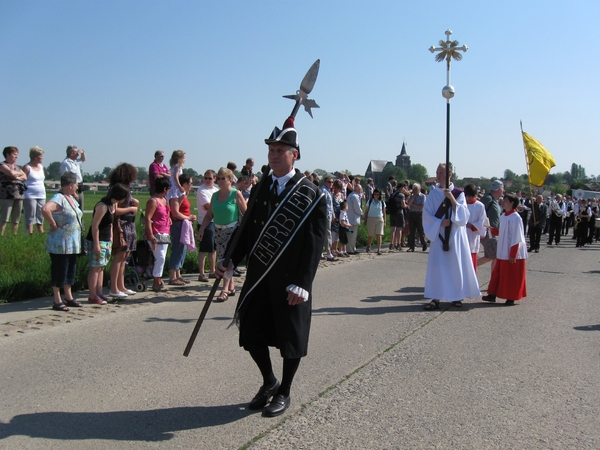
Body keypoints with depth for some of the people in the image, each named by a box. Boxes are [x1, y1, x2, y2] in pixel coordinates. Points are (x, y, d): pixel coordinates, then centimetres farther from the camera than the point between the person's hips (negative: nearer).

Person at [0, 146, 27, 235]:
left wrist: (17, 177, -8)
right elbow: (11, 173, -15)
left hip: (19, 195, 7)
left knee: (16, 219, 7)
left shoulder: (17, 167, 21)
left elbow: (25, 177, 11)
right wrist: (20, 173, 3)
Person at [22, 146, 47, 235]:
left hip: (41, 196, 7)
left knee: (40, 217, 11)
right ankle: (30, 234, -3)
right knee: (30, 217, -5)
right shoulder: (27, 167, -8)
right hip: (30, 196, -7)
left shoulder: (41, 167, 14)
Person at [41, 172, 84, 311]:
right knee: (59, 271, -1)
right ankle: (57, 301, 7)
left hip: (73, 244, 9)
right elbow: (45, 209, -35)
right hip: (60, 244, -9)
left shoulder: (71, 198, 12)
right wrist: (54, 224, -23)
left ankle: (69, 297, 26)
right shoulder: (58, 198, -17)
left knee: (71, 270, 15)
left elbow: (76, 215, 30)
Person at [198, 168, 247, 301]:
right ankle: (231, 287, 25)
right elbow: (209, 215, 11)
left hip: (233, 230, -6)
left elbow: (245, 213, -7)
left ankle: (225, 290, -12)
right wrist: (202, 229, 0)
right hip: (218, 231, 6)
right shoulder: (215, 195, 8)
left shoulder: (236, 194, -8)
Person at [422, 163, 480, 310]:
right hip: (438, 235, 1)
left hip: (455, 235, 0)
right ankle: (435, 298, -3)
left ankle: (457, 296, 16)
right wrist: (440, 223, -14)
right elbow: (427, 214, 1)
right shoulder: (433, 194, 4)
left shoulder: (458, 193, 1)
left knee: (456, 264, 3)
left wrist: (452, 199, -18)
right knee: (437, 265, -5)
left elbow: (464, 215, -7)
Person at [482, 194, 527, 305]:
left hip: (512, 253, -8)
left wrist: (513, 254, -18)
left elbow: (516, 238, -17)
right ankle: (492, 295, 15)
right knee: (497, 274, 10)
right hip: (502, 252, 8)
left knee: (511, 277, 3)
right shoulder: (503, 216, 8)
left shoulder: (515, 218, -16)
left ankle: (511, 298, 14)